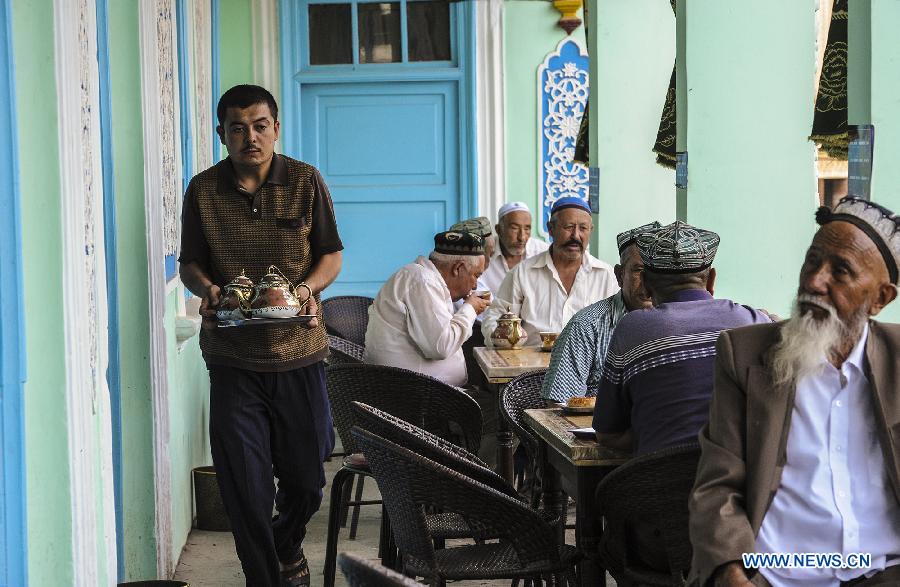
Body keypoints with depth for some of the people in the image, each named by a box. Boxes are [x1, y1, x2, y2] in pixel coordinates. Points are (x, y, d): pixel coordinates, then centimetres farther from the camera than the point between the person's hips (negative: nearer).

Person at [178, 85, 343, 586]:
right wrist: (207, 288, -13)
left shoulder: (306, 181, 0)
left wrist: (309, 287, -15)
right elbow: (190, 263, 9)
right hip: (233, 355, 0)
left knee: (306, 476, 11)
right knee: (245, 484, -1)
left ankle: (288, 546, 42)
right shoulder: (203, 189, 2)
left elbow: (332, 254, 5)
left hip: (298, 348, 0)